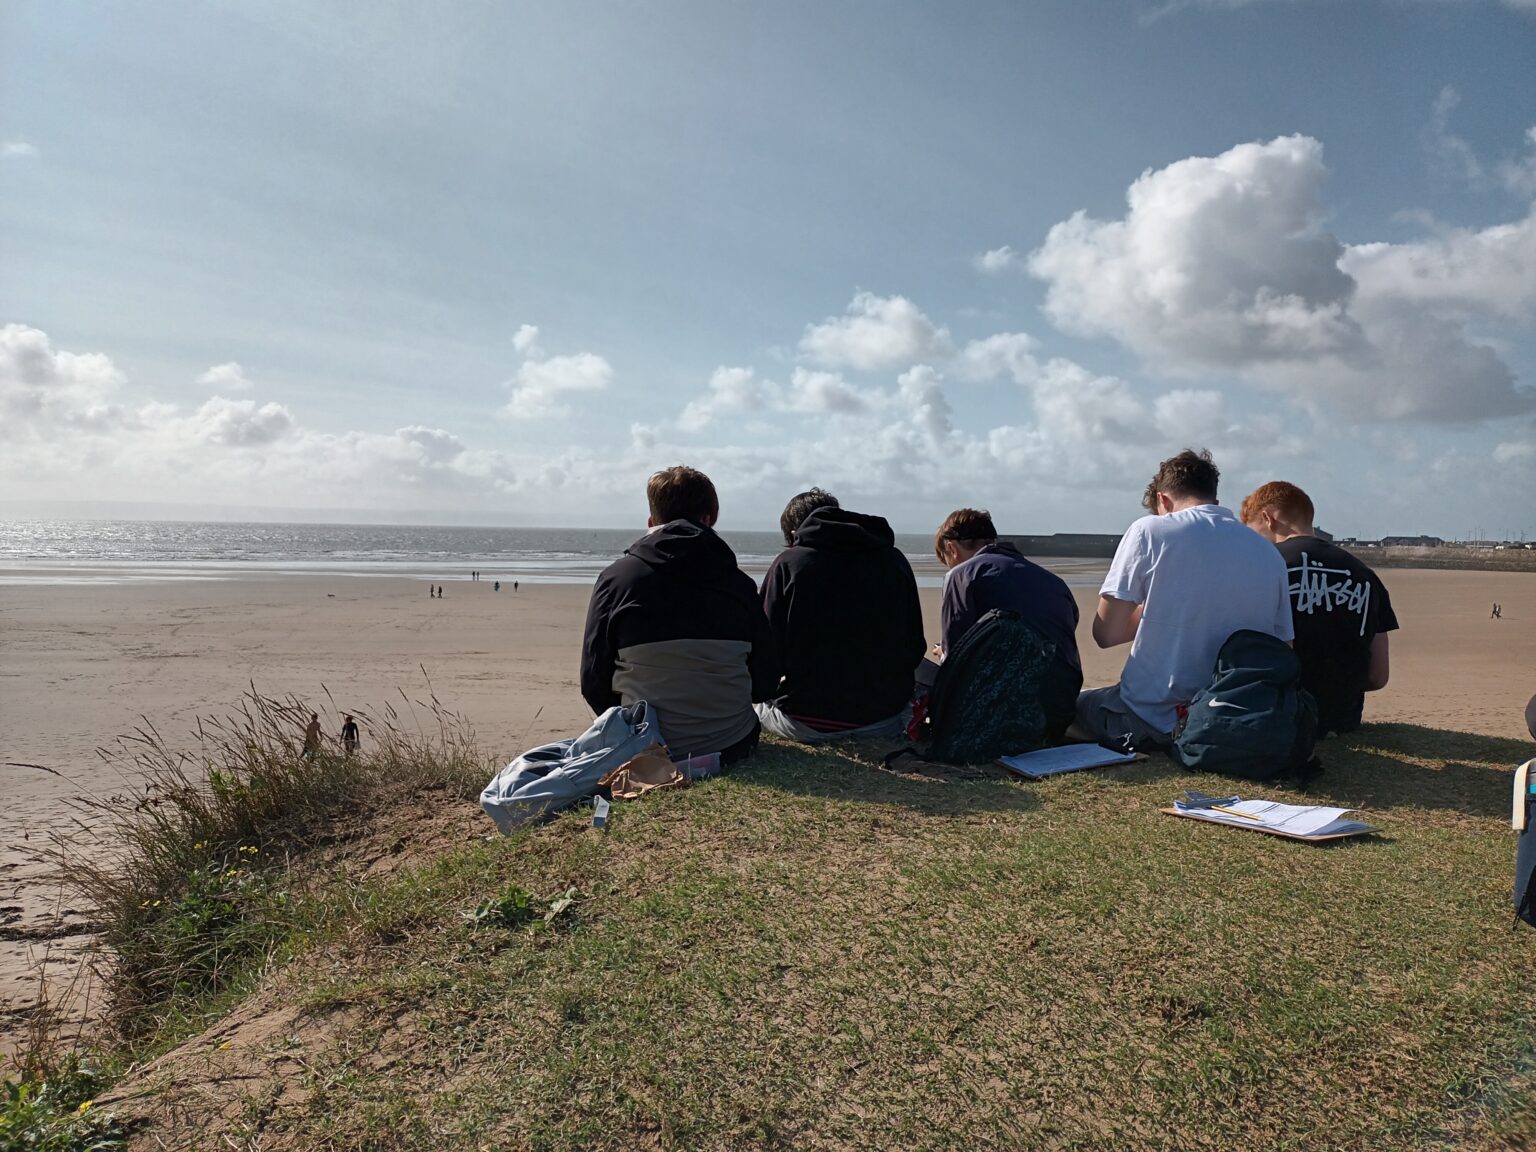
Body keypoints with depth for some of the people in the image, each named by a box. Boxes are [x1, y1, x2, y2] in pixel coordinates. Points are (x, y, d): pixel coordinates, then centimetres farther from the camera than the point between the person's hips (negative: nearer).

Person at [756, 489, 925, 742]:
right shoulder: (894, 560, 6)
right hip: (886, 719, 3)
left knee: (757, 702, 27)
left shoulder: (787, 563, -5)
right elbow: (915, 648, 7)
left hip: (807, 724, -3)